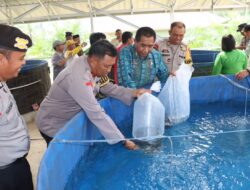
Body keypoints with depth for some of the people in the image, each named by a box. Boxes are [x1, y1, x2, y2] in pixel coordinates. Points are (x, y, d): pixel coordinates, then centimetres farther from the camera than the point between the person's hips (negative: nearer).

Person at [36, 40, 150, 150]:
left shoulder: (93, 67, -12)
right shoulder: (78, 77, -38)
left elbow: (107, 87, -2)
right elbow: (96, 114, -39)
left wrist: (133, 93, -16)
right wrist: (122, 140, -34)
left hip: (70, 120, 8)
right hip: (53, 125, -7)